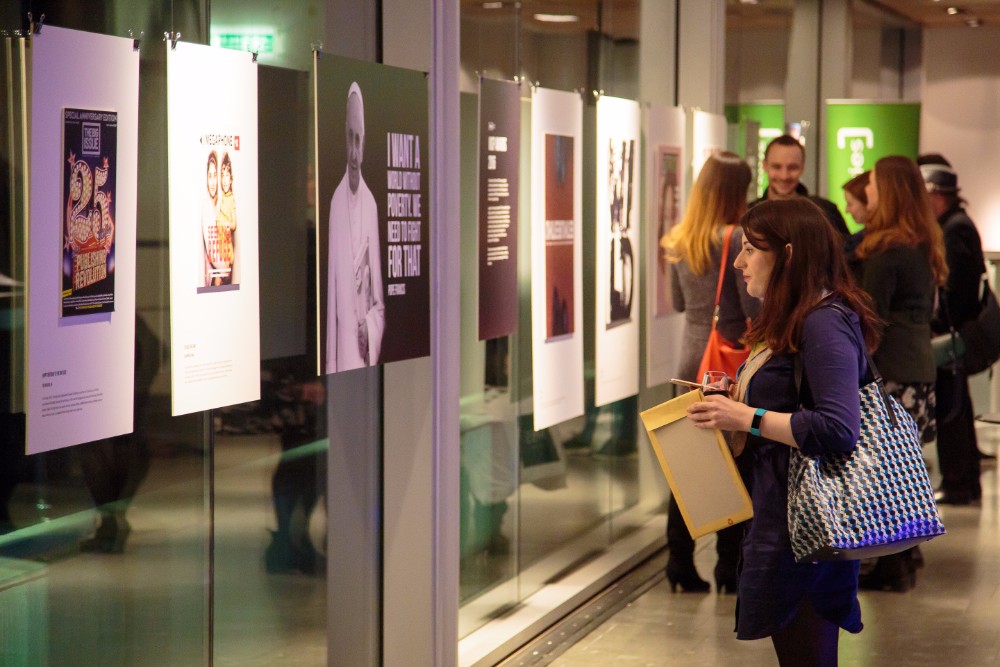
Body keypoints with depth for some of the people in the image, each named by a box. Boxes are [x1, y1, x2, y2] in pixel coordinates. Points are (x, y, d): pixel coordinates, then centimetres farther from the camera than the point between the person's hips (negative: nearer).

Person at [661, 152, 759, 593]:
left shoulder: (679, 241, 6)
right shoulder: (737, 239, -13)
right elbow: (754, 307, -16)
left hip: (692, 361, 6)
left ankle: (680, 564, 10)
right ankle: (729, 567, 5)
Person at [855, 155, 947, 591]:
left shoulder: (886, 252, -17)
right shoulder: (924, 245, 12)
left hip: (891, 372, -9)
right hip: (919, 363, 9)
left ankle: (894, 566, 0)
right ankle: (907, 552, 27)